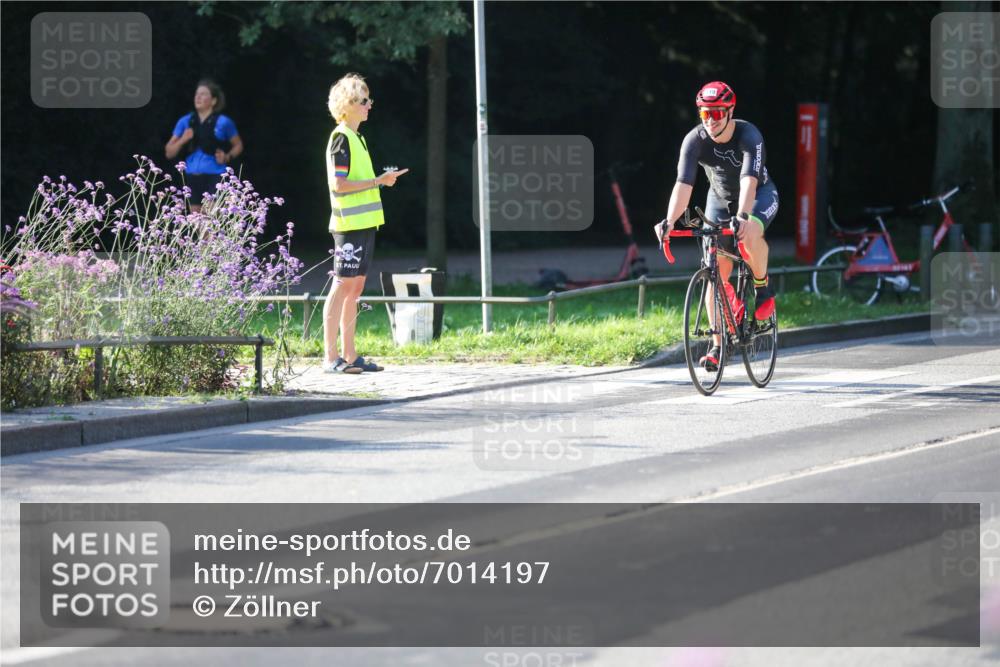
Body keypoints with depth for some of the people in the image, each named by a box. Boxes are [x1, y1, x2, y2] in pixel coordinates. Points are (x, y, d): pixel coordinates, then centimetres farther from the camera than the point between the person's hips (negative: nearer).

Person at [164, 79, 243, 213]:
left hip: (215, 176, -4)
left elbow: (238, 145, 13)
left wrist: (228, 157, -6)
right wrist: (183, 140, -9)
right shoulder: (185, 121, 6)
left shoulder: (223, 122, -2)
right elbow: (169, 153, 9)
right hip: (192, 176, 5)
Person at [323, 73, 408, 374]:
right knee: (343, 284, -9)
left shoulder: (356, 137, 18)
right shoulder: (341, 138, -11)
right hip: (349, 223, -10)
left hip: (364, 223, 10)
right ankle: (330, 357, -8)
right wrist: (378, 182, -17)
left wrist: (382, 179, 11)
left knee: (355, 286, 10)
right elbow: (338, 183, -18)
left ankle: (350, 355, 13)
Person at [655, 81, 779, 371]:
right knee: (717, 271, -7)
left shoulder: (748, 135, -31)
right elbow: (683, 184, -33)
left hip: (759, 195, -3)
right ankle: (718, 345, 1)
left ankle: (762, 288, -7)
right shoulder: (695, 140, -23)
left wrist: (742, 216, -60)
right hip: (720, 198, 3)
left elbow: (749, 181, -44)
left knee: (750, 235, -37)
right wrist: (670, 221, -49)